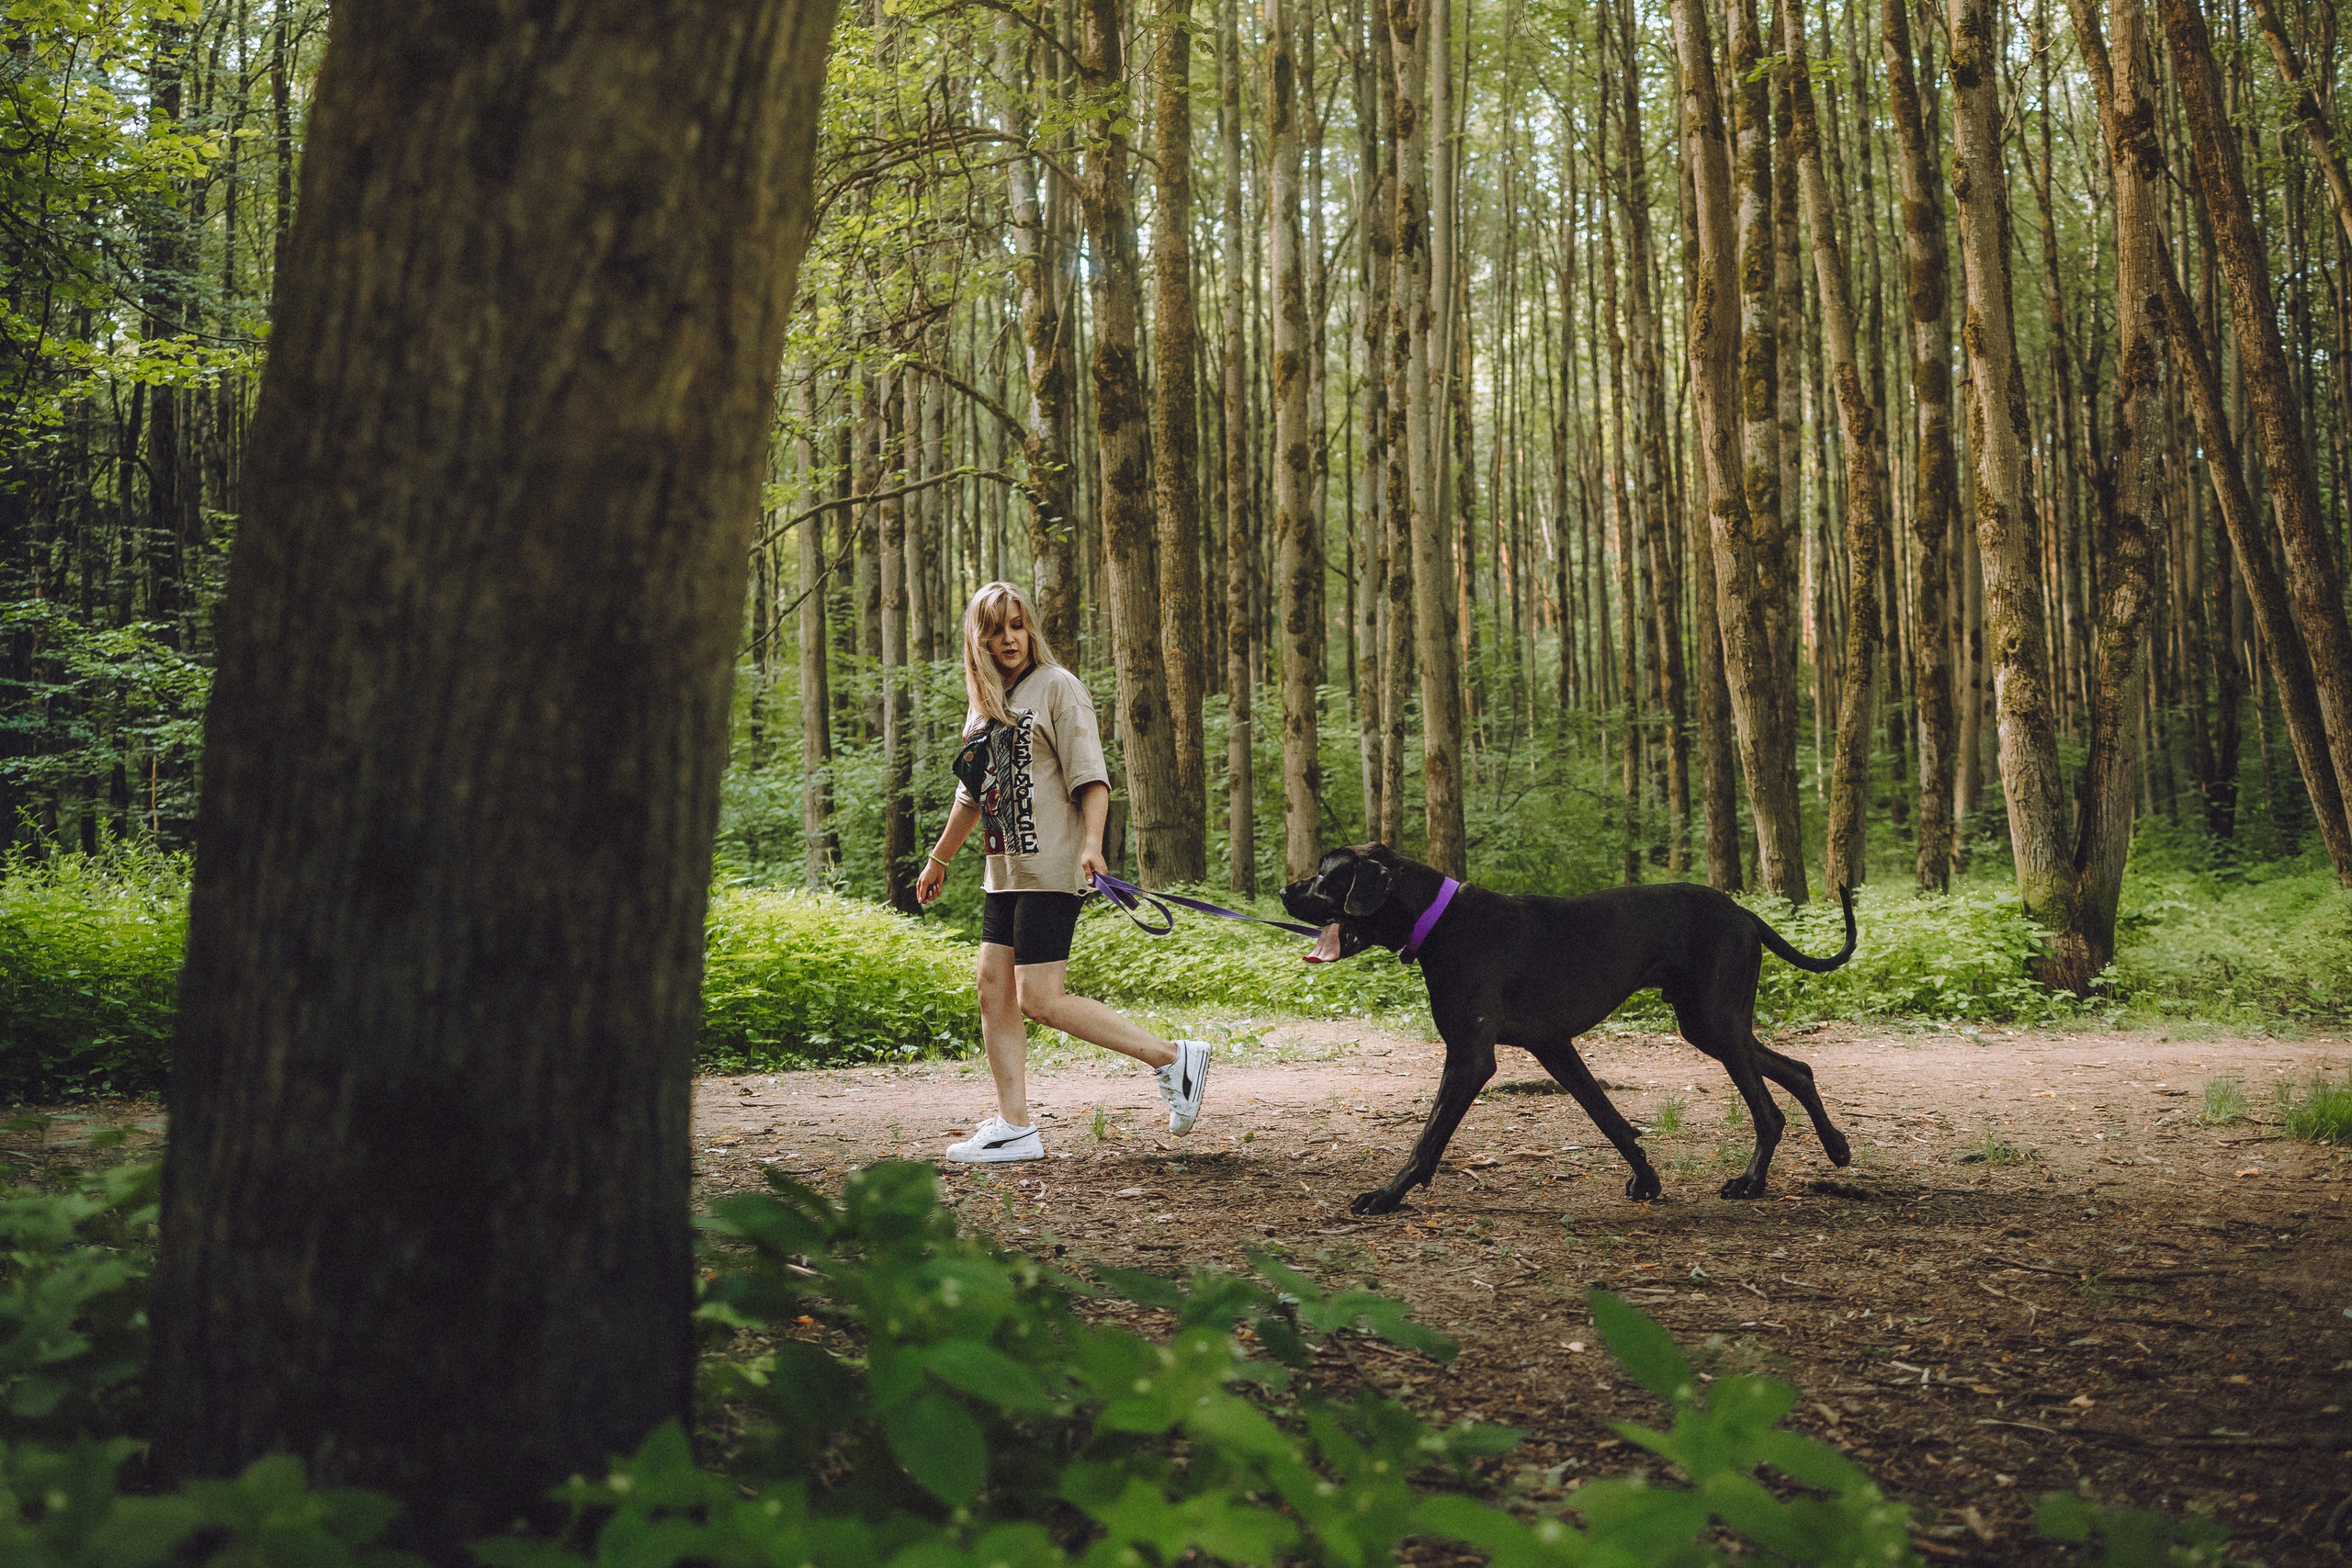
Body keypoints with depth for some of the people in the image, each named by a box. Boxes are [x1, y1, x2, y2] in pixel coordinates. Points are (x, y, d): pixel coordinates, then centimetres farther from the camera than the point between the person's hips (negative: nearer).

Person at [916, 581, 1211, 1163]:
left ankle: (1176, 1058, -5)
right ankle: (1013, 1127, 7)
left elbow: (1091, 777, -11)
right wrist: (938, 860, 33)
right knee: (995, 991, 3)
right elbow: (972, 794, 28)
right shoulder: (985, 703, 18)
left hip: (1051, 869, -8)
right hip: (1005, 872, 8)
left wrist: (1091, 842, -25)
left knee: (1040, 999, -13)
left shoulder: (1057, 687, -3)